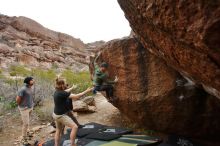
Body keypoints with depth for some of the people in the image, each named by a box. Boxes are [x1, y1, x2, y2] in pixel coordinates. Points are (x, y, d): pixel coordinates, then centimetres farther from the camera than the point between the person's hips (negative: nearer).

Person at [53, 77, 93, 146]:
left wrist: (72, 88, 41)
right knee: (74, 127, -9)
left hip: (56, 114, 10)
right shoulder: (62, 94, -27)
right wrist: (86, 91, -22)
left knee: (58, 130, 23)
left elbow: (65, 91, 24)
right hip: (60, 115, -10)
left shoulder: (57, 91, 0)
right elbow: (76, 96, -29)